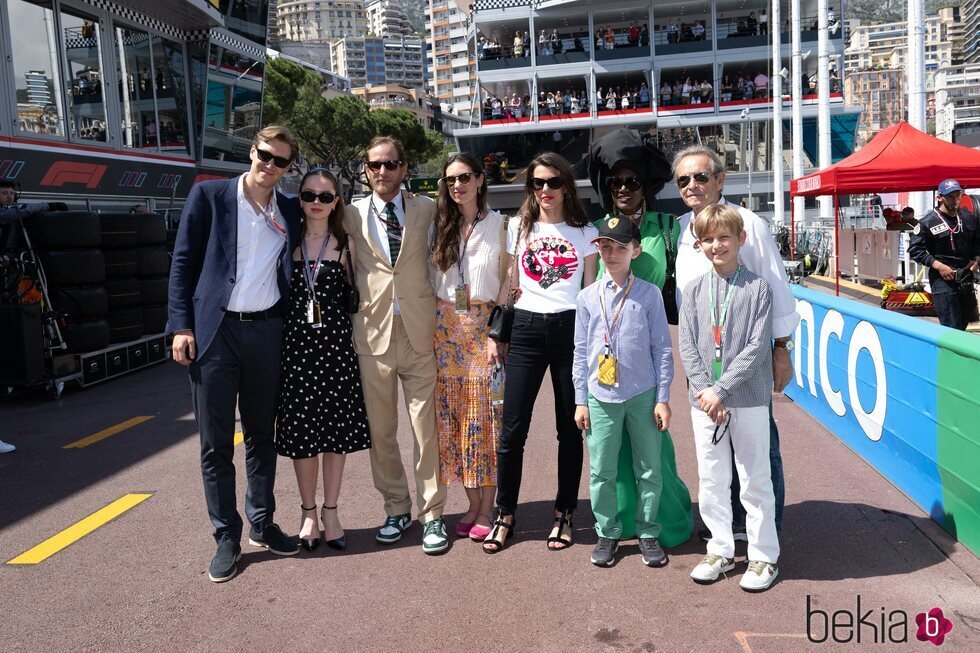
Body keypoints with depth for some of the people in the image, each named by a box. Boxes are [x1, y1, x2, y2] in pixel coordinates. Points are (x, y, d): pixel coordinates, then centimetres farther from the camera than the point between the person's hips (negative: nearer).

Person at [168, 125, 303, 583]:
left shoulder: (289, 212, 10)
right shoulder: (208, 196, 0)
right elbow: (183, 262, -1)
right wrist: (181, 325, -9)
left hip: (266, 331, 3)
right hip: (215, 332, -3)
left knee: (262, 436, 14)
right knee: (216, 444, 3)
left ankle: (262, 524, 28)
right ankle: (227, 538, 15)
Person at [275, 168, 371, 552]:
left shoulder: (345, 244, 5)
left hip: (335, 342, 0)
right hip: (296, 342, 0)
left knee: (336, 429, 5)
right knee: (301, 431, 5)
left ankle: (330, 513, 19)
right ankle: (308, 513, 21)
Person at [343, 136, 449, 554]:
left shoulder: (427, 210, 6)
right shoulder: (353, 214, 6)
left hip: (420, 334, -1)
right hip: (374, 335, 1)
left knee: (427, 431, 3)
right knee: (380, 431, 9)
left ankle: (432, 515, 16)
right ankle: (396, 509, 26)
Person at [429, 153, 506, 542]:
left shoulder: (498, 225, 1)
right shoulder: (439, 226, 11)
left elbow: (506, 284, -3)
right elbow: (431, 281, 11)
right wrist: (431, 330, 1)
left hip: (485, 327, -3)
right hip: (445, 328, 4)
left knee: (485, 418, -2)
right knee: (454, 417, 5)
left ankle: (487, 509, 8)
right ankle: (473, 504, 17)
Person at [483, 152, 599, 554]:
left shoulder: (585, 233, 8)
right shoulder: (519, 228, 11)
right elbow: (510, 284, 13)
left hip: (570, 328, -1)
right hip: (526, 329, 1)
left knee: (569, 428, 6)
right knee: (512, 428, -1)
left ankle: (564, 515, 21)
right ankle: (504, 515, 14)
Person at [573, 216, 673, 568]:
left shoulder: (649, 294, -1)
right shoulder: (588, 297, 4)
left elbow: (662, 348, 1)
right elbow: (581, 351, 7)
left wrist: (663, 398, -2)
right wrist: (581, 400, 6)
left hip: (643, 394, -1)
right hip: (601, 397, 1)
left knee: (649, 468, 8)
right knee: (601, 471, 6)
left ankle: (648, 533, 24)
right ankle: (607, 533, 23)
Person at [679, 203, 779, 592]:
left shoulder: (757, 287, -4)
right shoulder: (694, 290, 6)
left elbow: (757, 346, -11)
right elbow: (687, 345, 1)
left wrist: (721, 389, -16)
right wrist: (703, 389, -11)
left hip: (748, 399, -3)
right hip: (704, 399, 4)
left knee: (755, 480, 6)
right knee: (712, 480, 12)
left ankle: (764, 556, 20)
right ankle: (720, 551, 26)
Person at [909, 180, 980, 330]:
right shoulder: (928, 222, -10)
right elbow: (915, 250, -9)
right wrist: (938, 265, -16)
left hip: (966, 277, 6)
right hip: (942, 278, -6)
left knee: (965, 321, 15)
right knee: (952, 327, -11)